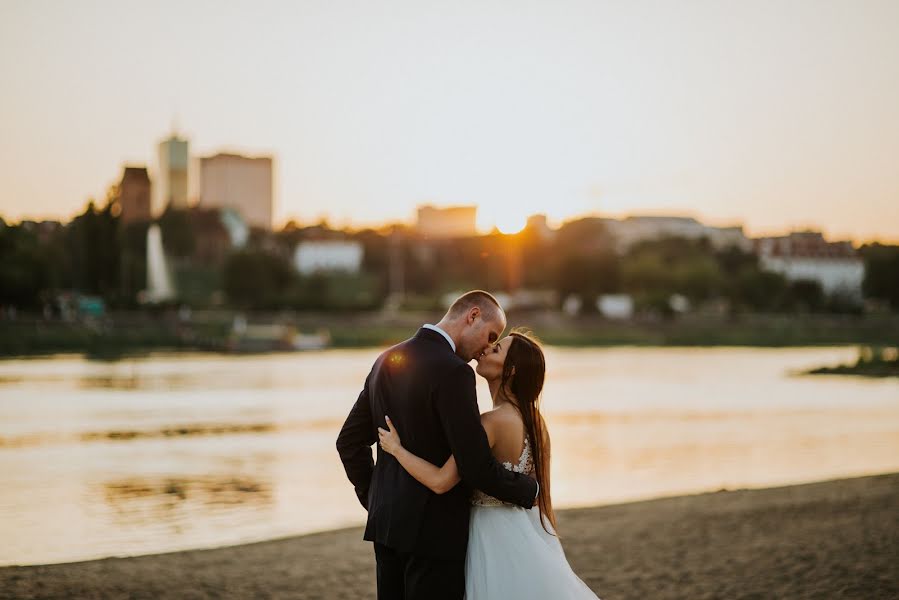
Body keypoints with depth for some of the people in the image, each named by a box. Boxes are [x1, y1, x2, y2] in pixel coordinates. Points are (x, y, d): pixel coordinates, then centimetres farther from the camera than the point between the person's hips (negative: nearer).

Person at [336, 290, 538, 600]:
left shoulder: (387, 361, 7)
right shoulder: (452, 372, -18)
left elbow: (349, 441, 14)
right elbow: (477, 467, -21)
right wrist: (529, 490, -5)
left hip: (386, 521, 8)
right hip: (435, 530, -8)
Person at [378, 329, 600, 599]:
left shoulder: (493, 421, -21)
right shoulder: (531, 418, 4)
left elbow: (440, 482, -25)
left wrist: (396, 449, -13)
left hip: (498, 539, -8)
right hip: (527, 534, 8)